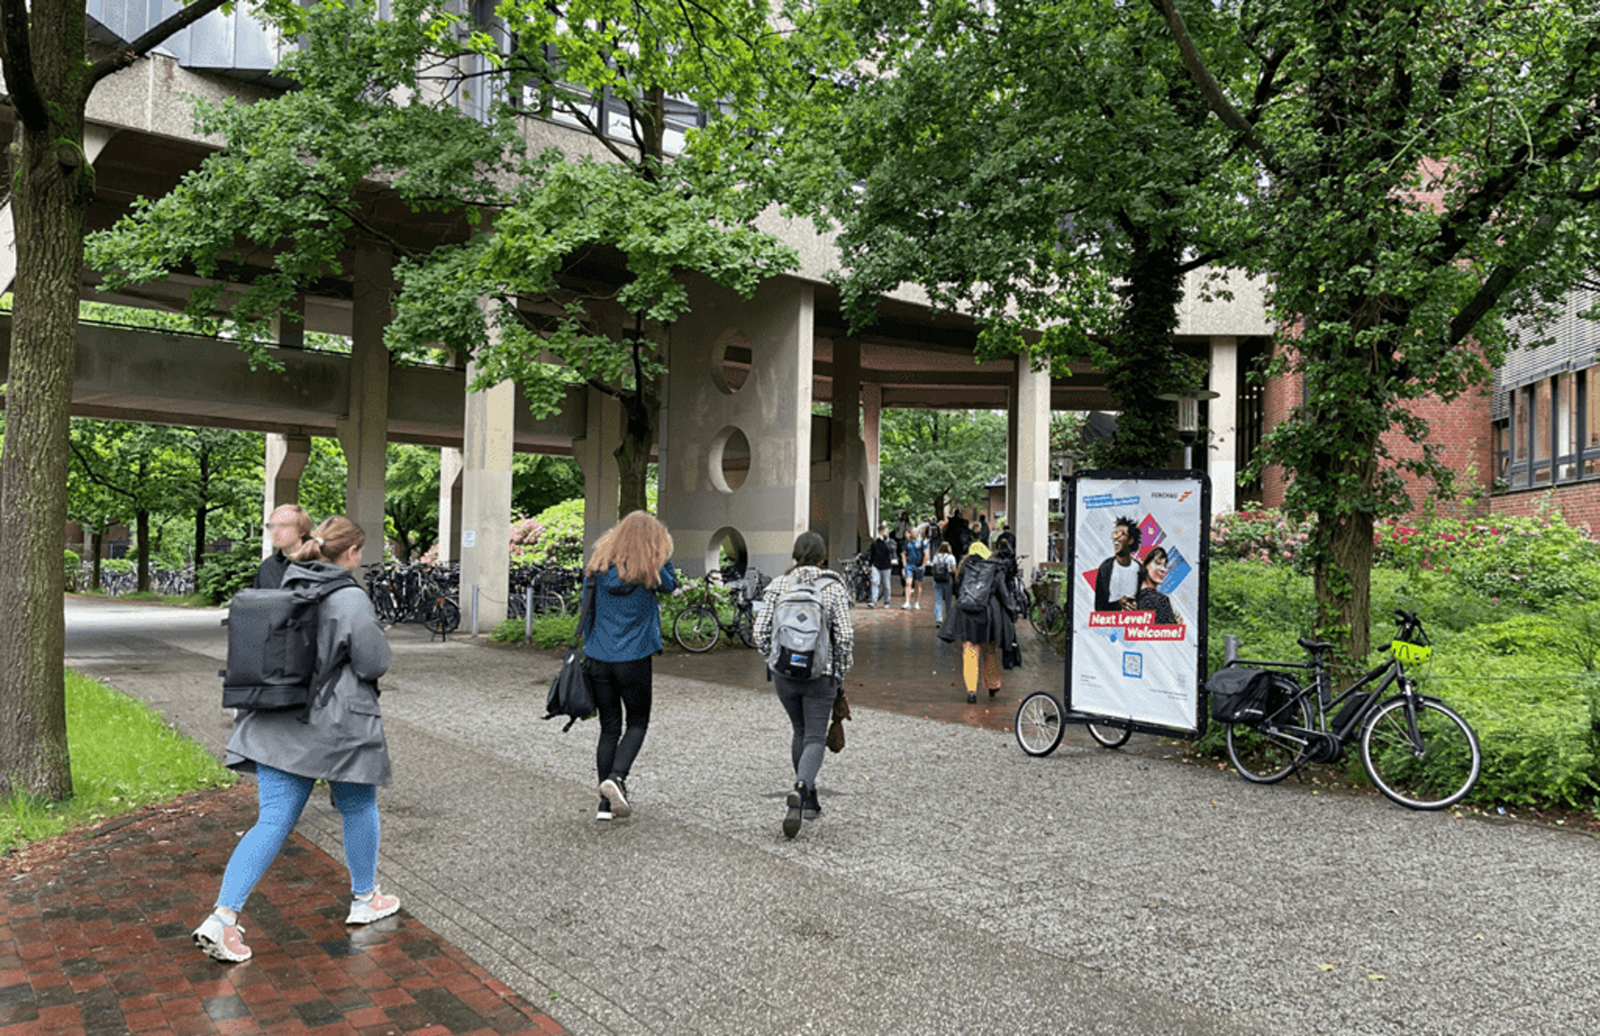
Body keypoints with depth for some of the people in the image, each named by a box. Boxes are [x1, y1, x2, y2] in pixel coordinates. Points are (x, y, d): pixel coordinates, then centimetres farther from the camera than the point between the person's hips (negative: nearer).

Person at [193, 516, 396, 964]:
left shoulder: (286, 588, 6)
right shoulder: (350, 599, -17)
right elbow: (375, 662, -14)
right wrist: (374, 631, 4)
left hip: (278, 726, 6)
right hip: (338, 727, -6)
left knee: (273, 821, 7)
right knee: (359, 809, 16)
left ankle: (222, 917, -3)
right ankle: (364, 900, 31)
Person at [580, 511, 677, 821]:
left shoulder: (598, 567, 0)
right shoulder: (649, 573, -10)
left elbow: (586, 608, 7)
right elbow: (671, 585, 11)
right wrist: (663, 554, 4)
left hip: (598, 659, 3)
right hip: (634, 660, -3)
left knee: (609, 728, 12)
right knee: (638, 723, 15)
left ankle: (606, 803, 12)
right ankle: (616, 778, -9)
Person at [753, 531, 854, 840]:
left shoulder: (777, 586, -2)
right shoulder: (834, 589, -7)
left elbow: (760, 632, -3)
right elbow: (845, 638, -9)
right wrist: (841, 675, 4)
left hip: (784, 673, 3)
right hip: (820, 674, -3)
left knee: (800, 732, 22)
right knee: (815, 739, 4)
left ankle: (810, 801, 29)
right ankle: (799, 790, -23)